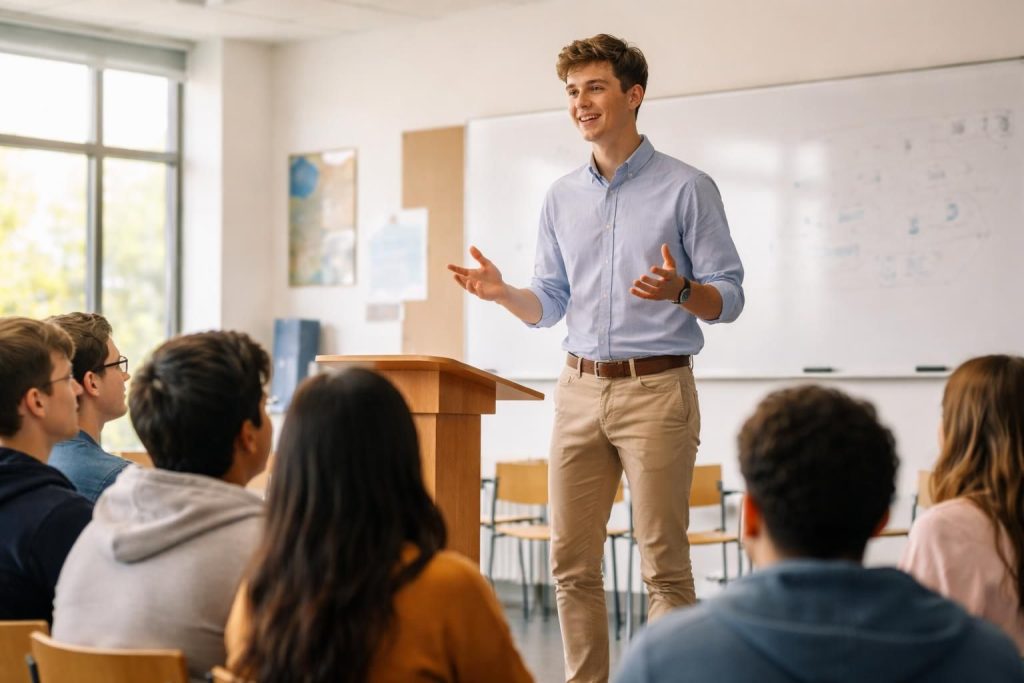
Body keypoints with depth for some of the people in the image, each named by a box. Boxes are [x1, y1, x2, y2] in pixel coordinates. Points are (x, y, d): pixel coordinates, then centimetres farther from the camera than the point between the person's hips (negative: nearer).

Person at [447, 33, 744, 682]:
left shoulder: (686, 188, -3)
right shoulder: (563, 197, 13)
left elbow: (728, 299, -4)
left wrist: (678, 290, -25)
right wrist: (501, 291, -3)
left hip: (657, 389, -5)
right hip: (580, 389, 5)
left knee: (665, 566, -3)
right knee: (571, 562, 6)